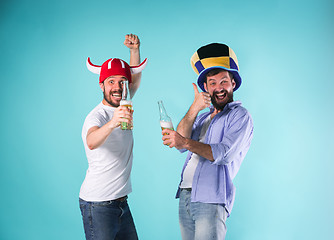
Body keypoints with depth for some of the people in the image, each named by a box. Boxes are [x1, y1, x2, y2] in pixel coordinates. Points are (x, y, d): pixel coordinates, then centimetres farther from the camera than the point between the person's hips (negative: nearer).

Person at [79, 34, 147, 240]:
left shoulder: (121, 106, 7)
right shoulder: (97, 115, -18)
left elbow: (136, 78, 16)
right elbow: (92, 142, -38)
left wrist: (135, 49, -2)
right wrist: (112, 123, -58)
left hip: (121, 201, 8)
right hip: (98, 205, -8)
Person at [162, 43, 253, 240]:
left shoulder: (240, 116, 0)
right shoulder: (203, 117, 21)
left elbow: (225, 154, -15)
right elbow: (181, 143, 4)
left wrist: (187, 143, -25)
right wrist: (195, 108, -7)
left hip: (211, 200, -7)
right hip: (185, 196, 7)